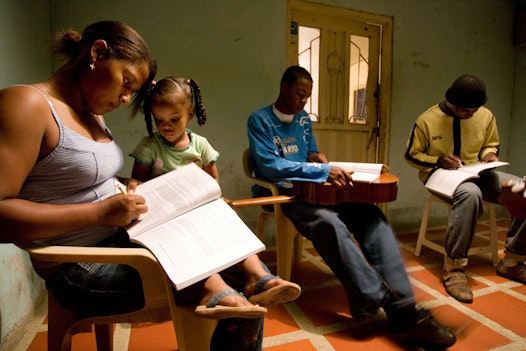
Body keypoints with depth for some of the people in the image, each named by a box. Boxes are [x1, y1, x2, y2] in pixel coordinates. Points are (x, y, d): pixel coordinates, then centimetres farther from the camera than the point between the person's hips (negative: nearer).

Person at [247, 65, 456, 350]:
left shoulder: (304, 119, 18)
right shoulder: (259, 120, -2)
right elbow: (269, 166, -14)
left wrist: (316, 157, 2)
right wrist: (323, 171, -21)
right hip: (280, 194, -5)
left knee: (370, 214, -21)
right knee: (329, 222, -37)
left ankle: (403, 310, -26)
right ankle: (378, 301, -27)